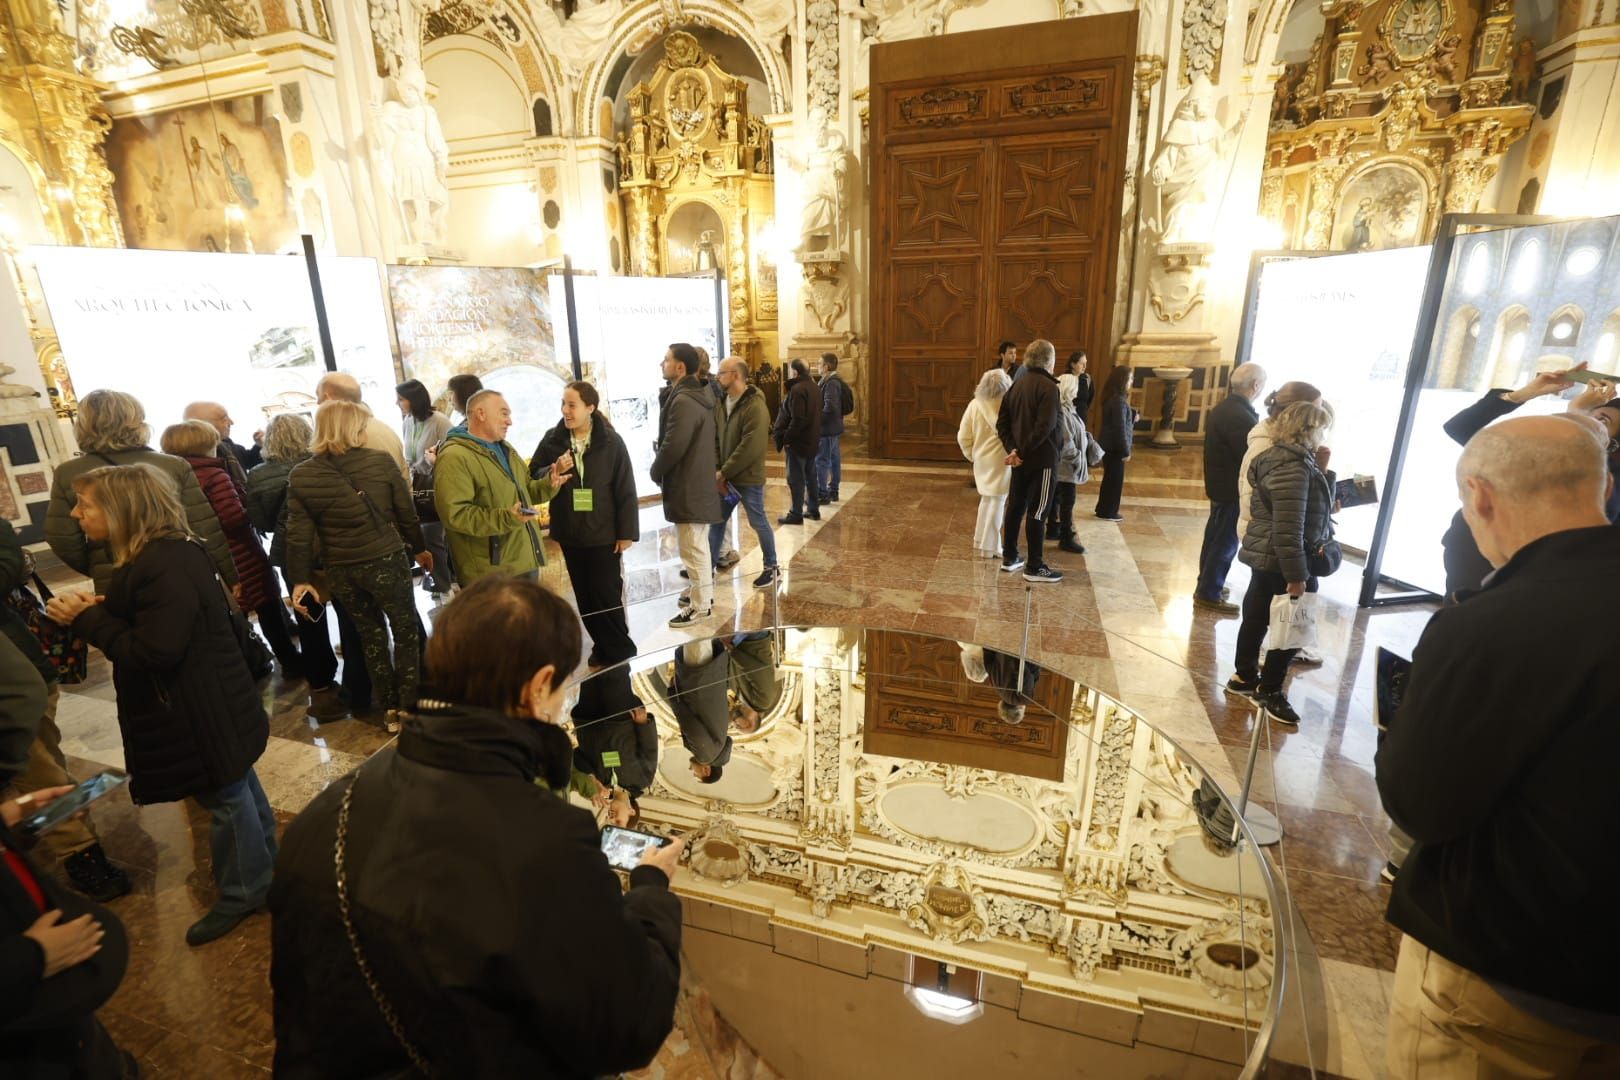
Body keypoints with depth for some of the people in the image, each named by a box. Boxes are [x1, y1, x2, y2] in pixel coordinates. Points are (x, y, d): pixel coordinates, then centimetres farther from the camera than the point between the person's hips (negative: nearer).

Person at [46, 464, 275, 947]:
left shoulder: (167, 567, -27)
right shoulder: (155, 557, 6)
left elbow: (153, 652, -28)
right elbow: (138, 625, 11)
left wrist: (88, 618, -19)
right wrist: (96, 608, -5)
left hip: (205, 713, -10)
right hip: (202, 704, 10)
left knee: (225, 798, 6)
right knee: (238, 789, 23)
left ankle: (242, 894, 24)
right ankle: (264, 870, 41)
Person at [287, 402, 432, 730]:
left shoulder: (301, 476, -3)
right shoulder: (380, 461, -9)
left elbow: (299, 534, -4)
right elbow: (406, 513, -3)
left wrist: (301, 578, 5)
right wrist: (420, 548, 11)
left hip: (339, 570, 3)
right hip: (385, 561, -3)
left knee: (371, 635, 18)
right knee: (406, 631, 12)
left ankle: (389, 708, 26)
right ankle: (411, 706, 15)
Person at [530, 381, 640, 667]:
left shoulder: (610, 441, -9)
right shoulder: (552, 439, 0)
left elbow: (625, 490, -8)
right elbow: (532, 478, 4)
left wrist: (627, 531, -10)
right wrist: (552, 472, -19)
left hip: (604, 533, -4)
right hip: (570, 534, 4)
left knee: (607, 595, 2)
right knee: (585, 597, 13)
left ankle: (620, 650, 20)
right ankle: (603, 647, 28)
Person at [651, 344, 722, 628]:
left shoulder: (683, 401, -21)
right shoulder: (698, 396, 12)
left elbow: (673, 447, -25)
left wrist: (655, 471, -7)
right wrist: (661, 469, 13)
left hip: (687, 486, -10)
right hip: (698, 481, 10)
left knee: (693, 549, 0)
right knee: (698, 545, 21)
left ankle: (700, 604, 9)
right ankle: (702, 590, 34)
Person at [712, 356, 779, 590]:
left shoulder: (755, 407, -19)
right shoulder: (721, 404, 7)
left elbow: (750, 448, -24)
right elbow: (715, 440, 8)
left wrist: (724, 472, -19)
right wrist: (717, 471, -5)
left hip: (748, 478, -7)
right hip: (725, 477, 7)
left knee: (758, 523, 6)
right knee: (716, 522, 12)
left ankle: (771, 567, 24)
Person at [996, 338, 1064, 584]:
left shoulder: (1017, 385, 9)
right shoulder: (1048, 387, -14)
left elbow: (1002, 423, 6)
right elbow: (1045, 426, -24)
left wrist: (1013, 449, -3)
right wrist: (1023, 452, -16)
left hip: (1022, 459, 8)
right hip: (1042, 459, -8)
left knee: (1015, 507, 14)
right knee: (1037, 512, -2)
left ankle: (1009, 557, 22)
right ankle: (1034, 567, 5)